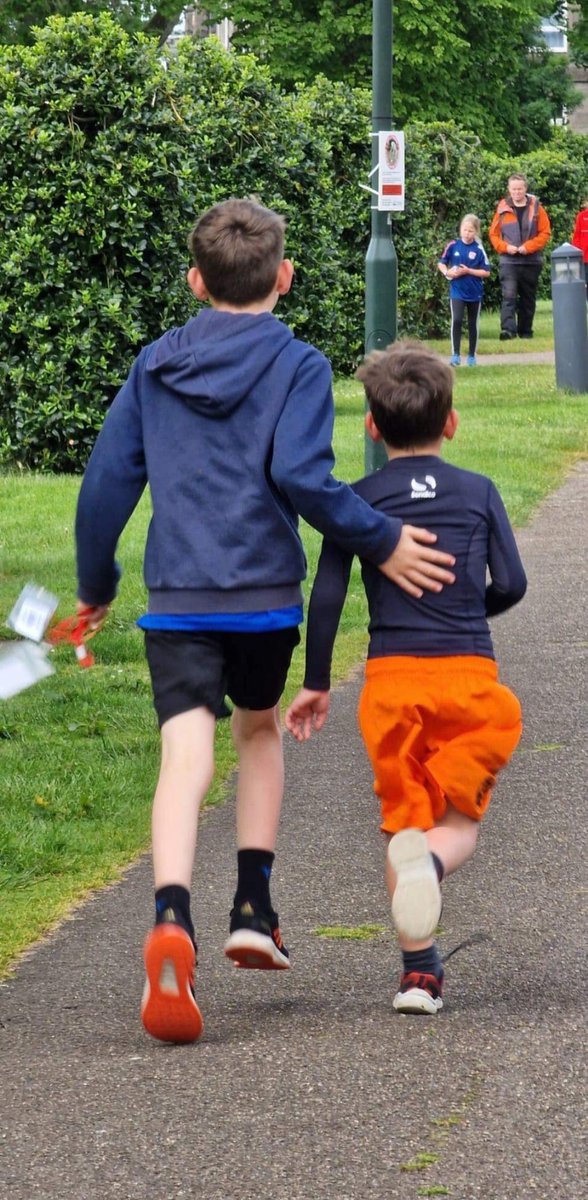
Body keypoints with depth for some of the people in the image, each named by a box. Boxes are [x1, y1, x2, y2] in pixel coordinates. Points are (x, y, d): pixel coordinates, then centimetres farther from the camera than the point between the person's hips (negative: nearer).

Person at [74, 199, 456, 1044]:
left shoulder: (155, 366, 9)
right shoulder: (297, 365, -2)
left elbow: (107, 480, 9)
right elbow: (300, 474, -17)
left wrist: (96, 583, 21)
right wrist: (383, 543, -7)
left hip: (177, 598, 1)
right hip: (265, 594, -1)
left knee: (187, 758, -8)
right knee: (259, 729, 25)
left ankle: (173, 920, -32)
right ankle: (253, 908, 20)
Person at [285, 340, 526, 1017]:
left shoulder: (358, 500, 4)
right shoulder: (479, 492, 6)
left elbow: (326, 595, 1)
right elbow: (511, 584, 4)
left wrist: (315, 683, 11)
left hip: (391, 679, 0)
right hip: (471, 677, 0)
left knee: (403, 816, 9)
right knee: (460, 820, 5)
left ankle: (419, 968, 0)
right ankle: (433, 860, -33)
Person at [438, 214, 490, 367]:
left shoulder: (479, 250, -7)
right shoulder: (453, 245, -4)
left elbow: (486, 272, -6)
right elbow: (441, 263, 7)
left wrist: (468, 271, -17)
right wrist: (447, 272, -14)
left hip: (475, 292, 1)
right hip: (457, 291, -1)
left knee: (473, 324, 11)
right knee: (456, 320, -18)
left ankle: (472, 356, 24)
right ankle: (455, 355, -13)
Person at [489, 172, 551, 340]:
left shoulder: (536, 208, 2)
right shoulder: (502, 208, 3)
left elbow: (545, 233, 0)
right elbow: (494, 234, 6)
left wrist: (529, 246, -13)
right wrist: (505, 247, -11)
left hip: (531, 261, 1)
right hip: (509, 262, -1)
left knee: (528, 299, 10)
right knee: (509, 295, -17)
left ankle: (525, 331, 20)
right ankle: (508, 329, -27)